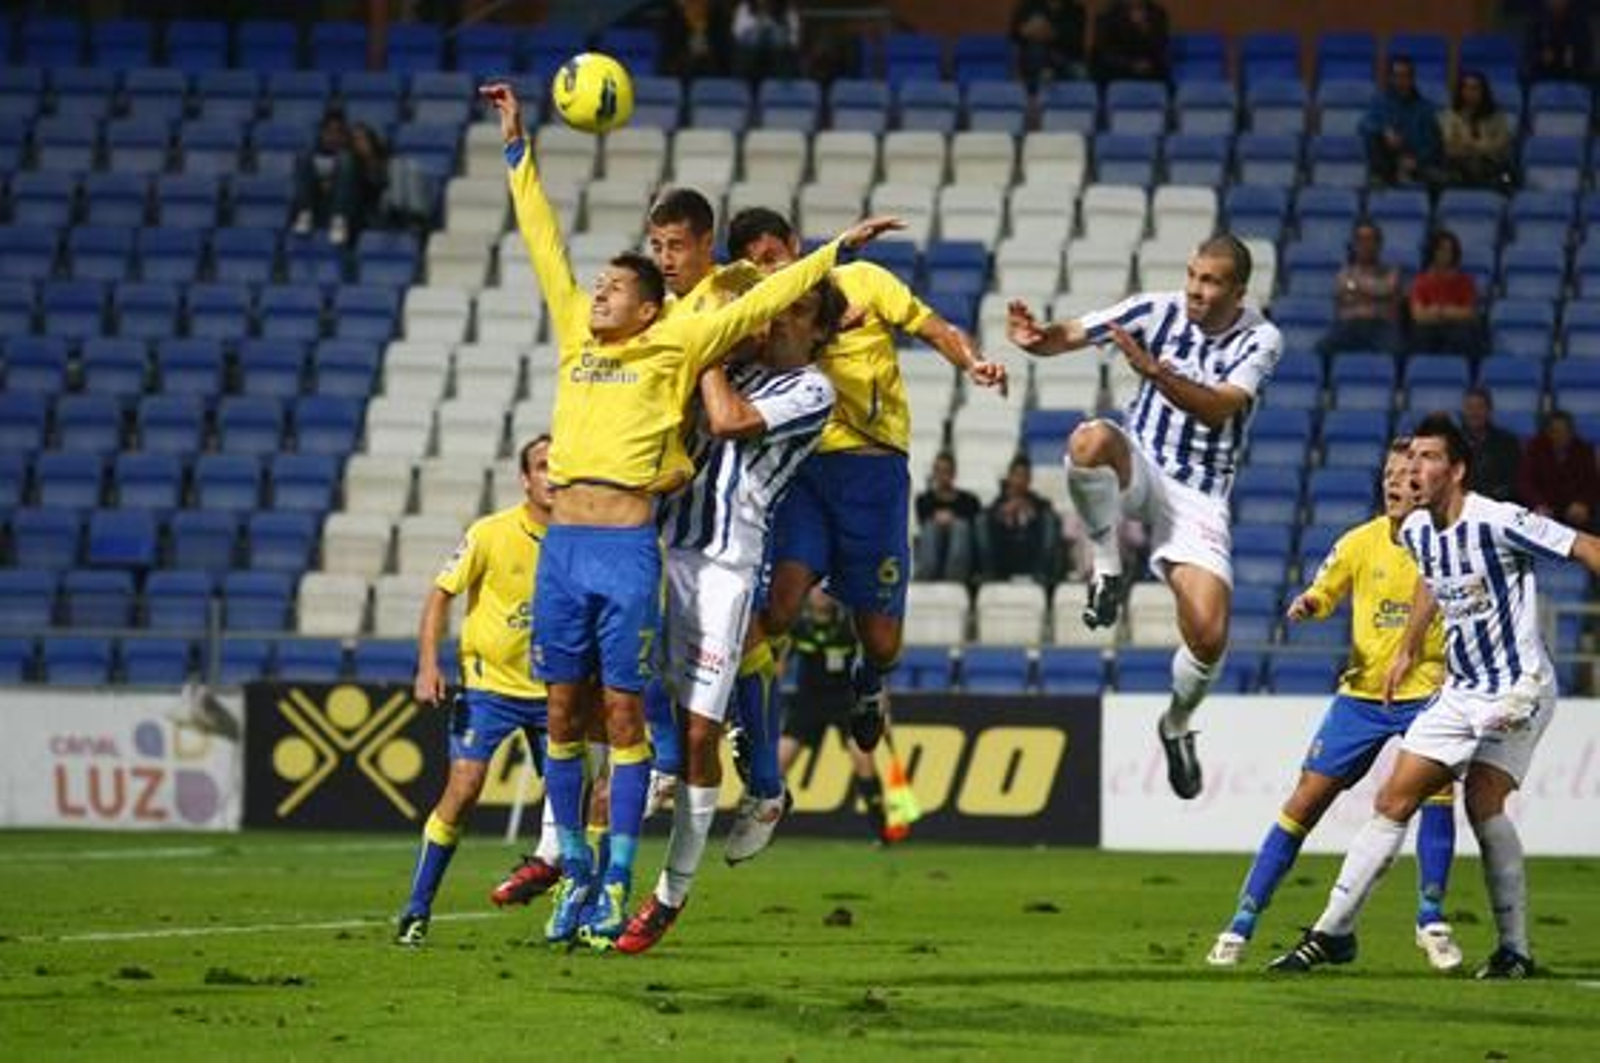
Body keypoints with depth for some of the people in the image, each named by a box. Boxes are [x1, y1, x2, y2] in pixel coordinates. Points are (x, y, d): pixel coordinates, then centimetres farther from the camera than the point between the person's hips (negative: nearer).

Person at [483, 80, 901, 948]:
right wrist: (517, 146, 23)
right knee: (563, 714, 6)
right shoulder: (577, 338, 15)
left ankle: (617, 883, 1)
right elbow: (543, 243, 19)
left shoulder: (674, 347, 4)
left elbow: (760, 302, 5)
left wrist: (839, 248, 3)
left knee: (624, 714, -2)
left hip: (627, 550, -4)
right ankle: (574, 870, 15)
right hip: (563, 546, 4)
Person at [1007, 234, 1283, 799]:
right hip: (1140, 470, 0)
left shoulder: (1260, 339, -8)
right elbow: (1069, 335, -11)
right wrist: (1036, 338, -35)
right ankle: (1108, 571, -16)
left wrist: (1154, 370, -38)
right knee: (1092, 440, -38)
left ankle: (1177, 723, 19)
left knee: (1208, 636, -15)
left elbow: (1218, 409, -23)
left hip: (1200, 494, 0)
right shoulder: (1159, 311, -5)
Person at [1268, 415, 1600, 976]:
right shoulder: (1416, 531, 4)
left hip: (1518, 687, -7)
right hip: (1460, 692, 7)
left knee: (1483, 801, -18)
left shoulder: (1498, 523, -20)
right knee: (1394, 800, 2)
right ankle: (1333, 932, 7)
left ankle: (1515, 949, -9)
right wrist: (1407, 650, 32)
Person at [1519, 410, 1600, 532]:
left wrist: (1584, 504, -23)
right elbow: (1524, 482, -9)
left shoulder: (1584, 450, 6)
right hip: (1544, 513, -1)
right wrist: (1538, 505, -29)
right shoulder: (1536, 447, 1)